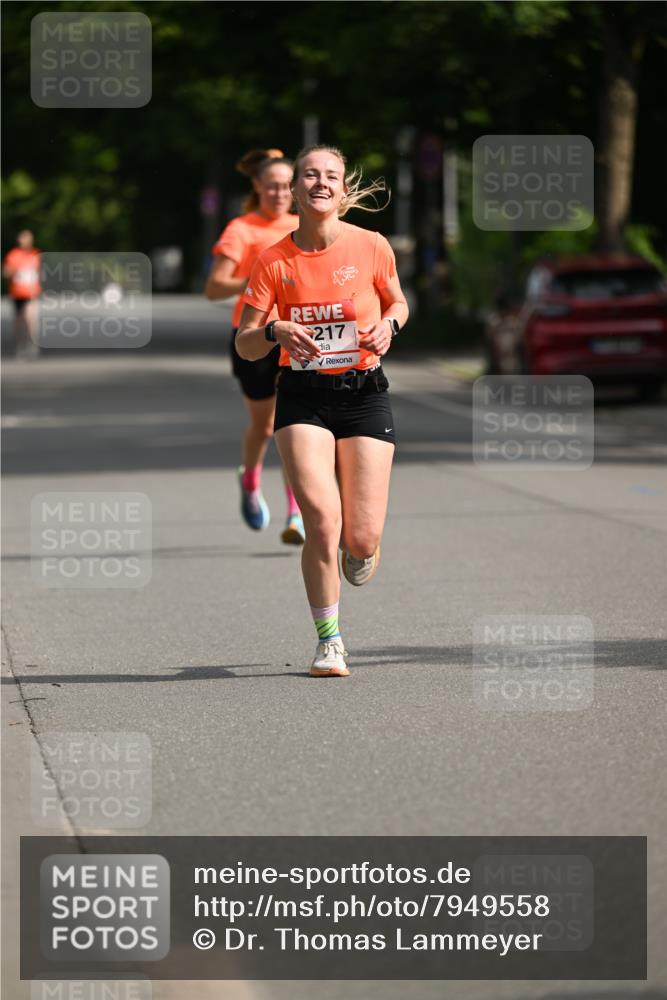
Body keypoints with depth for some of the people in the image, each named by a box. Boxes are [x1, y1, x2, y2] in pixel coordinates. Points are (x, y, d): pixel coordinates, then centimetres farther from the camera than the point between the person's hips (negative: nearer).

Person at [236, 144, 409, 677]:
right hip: (303, 398, 0)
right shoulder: (274, 261, -2)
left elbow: (398, 302, 16)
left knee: (361, 541, -5)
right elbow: (245, 345, 1)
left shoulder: (372, 247, -2)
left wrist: (389, 324, -7)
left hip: (364, 394, 0)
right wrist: (276, 331, -20)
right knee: (322, 522, -17)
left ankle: (360, 555, 35)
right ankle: (329, 640, 1)